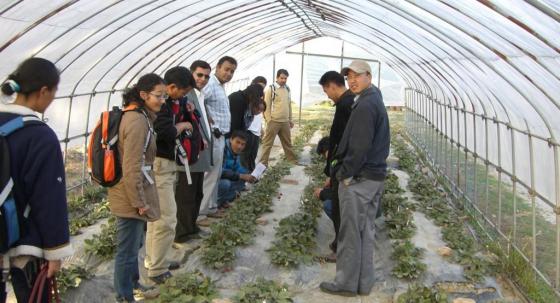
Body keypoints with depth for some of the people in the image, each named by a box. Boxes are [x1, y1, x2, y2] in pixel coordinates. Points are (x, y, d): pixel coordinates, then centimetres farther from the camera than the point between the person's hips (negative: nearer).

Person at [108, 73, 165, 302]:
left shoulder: (138, 116, 10)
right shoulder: (137, 121, -22)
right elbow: (132, 167, -25)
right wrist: (139, 201, -18)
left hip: (130, 193, 10)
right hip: (130, 195, -10)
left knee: (132, 244, 24)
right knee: (128, 249, 4)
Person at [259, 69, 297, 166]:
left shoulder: (287, 89, 12)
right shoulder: (271, 89, -6)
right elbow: (266, 106, -8)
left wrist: (290, 119, 17)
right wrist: (268, 120, -13)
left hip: (285, 122, 6)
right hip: (274, 121, -6)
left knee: (287, 142, 18)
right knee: (268, 143, -2)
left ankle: (292, 159, 30)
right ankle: (263, 162, 2)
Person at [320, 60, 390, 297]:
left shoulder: (365, 105, -17)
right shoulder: (376, 101, 15)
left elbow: (359, 146, -23)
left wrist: (345, 173, -12)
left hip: (357, 178, -10)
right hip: (375, 176, 10)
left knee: (350, 233, 0)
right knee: (365, 231, 14)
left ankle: (346, 283, 10)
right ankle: (363, 282, 22)